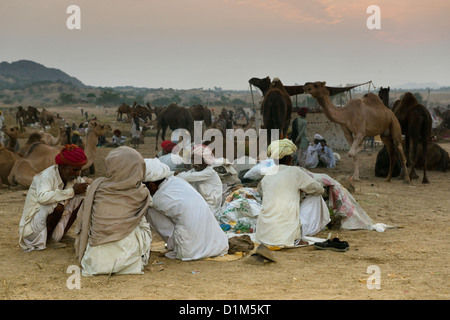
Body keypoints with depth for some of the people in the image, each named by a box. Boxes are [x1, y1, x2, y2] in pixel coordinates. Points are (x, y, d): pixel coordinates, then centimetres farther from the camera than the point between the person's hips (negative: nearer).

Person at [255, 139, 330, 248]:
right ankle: (296, 239, 12)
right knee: (316, 197, 12)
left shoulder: (265, 174, 9)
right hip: (286, 237, -6)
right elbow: (319, 189, 8)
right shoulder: (295, 171, -4)